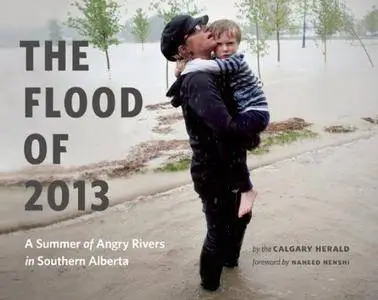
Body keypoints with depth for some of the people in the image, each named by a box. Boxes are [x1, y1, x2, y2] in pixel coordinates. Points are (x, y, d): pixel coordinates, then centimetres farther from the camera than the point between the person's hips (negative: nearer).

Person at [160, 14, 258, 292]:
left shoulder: (208, 75, 7)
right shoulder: (199, 81, -26)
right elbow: (226, 129, -39)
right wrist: (252, 133, -21)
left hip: (228, 169, 9)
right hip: (215, 174, -9)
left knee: (241, 216, 29)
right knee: (220, 230, 11)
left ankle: (229, 258, 55)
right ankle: (209, 281, 37)